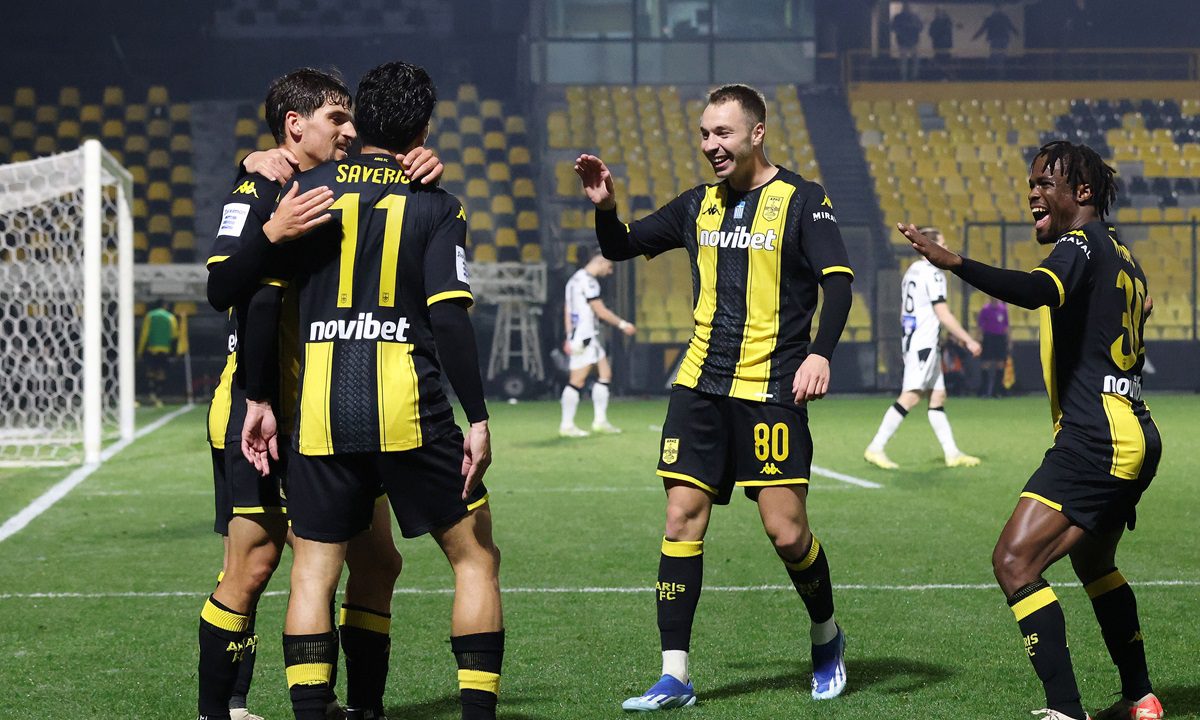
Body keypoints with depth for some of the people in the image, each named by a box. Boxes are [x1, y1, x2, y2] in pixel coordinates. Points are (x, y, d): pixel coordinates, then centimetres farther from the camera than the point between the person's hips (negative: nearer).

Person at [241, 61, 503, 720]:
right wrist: (477, 419, -5)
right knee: (475, 559, 10)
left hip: (319, 412, 2)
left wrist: (258, 399, 11)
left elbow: (260, 298, 3)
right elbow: (449, 319, -9)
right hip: (410, 412, -2)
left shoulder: (307, 189, 7)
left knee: (314, 569, 10)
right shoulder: (436, 207, 1)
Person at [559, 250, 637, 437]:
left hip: (589, 337, 11)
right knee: (577, 380, -9)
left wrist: (569, 337, 19)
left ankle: (600, 421, 13)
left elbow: (567, 310, 20)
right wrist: (622, 324, -6)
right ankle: (567, 425, -8)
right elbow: (600, 311, -15)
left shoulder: (575, 279, 18)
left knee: (605, 374, 11)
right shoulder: (588, 281, -14)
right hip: (584, 338, -11)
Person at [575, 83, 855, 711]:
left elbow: (838, 281, -13)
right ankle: (674, 677, 0)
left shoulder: (801, 200, -3)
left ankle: (826, 635, 23)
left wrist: (820, 352, -28)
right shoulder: (699, 205, 13)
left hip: (771, 390, -5)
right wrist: (605, 207, 1)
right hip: (700, 387, 5)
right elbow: (621, 248, 22)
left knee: (786, 530, -6)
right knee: (682, 518, -3)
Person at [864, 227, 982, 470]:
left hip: (911, 340, 10)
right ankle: (876, 448, -15)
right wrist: (968, 341, -11)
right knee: (910, 397, -12)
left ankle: (952, 453, 10)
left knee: (938, 396, 10)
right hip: (924, 344, -10)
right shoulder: (933, 273, -12)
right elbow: (943, 314, -16)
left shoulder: (912, 271, 16)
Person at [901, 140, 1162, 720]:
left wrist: (956, 264, -40)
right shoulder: (1123, 259, 21)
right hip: (1134, 437, 11)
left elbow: (1044, 290, -31)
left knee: (1014, 562, -16)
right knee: (1092, 563, 29)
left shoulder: (1081, 243, -8)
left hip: (1095, 436, -11)